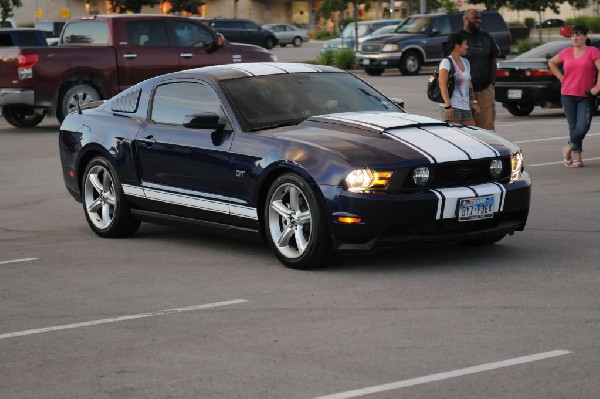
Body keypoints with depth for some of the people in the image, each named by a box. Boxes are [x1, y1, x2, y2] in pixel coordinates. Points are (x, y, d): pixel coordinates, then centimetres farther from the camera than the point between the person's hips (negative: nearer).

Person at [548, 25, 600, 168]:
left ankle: (569, 148, 14)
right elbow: (551, 62, 22)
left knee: (583, 127, -11)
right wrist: (560, 77, 10)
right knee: (573, 127, 5)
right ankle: (577, 157, 13)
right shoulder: (566, 52, 7)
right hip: (568, 95, 3)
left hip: (586, 96, -3)